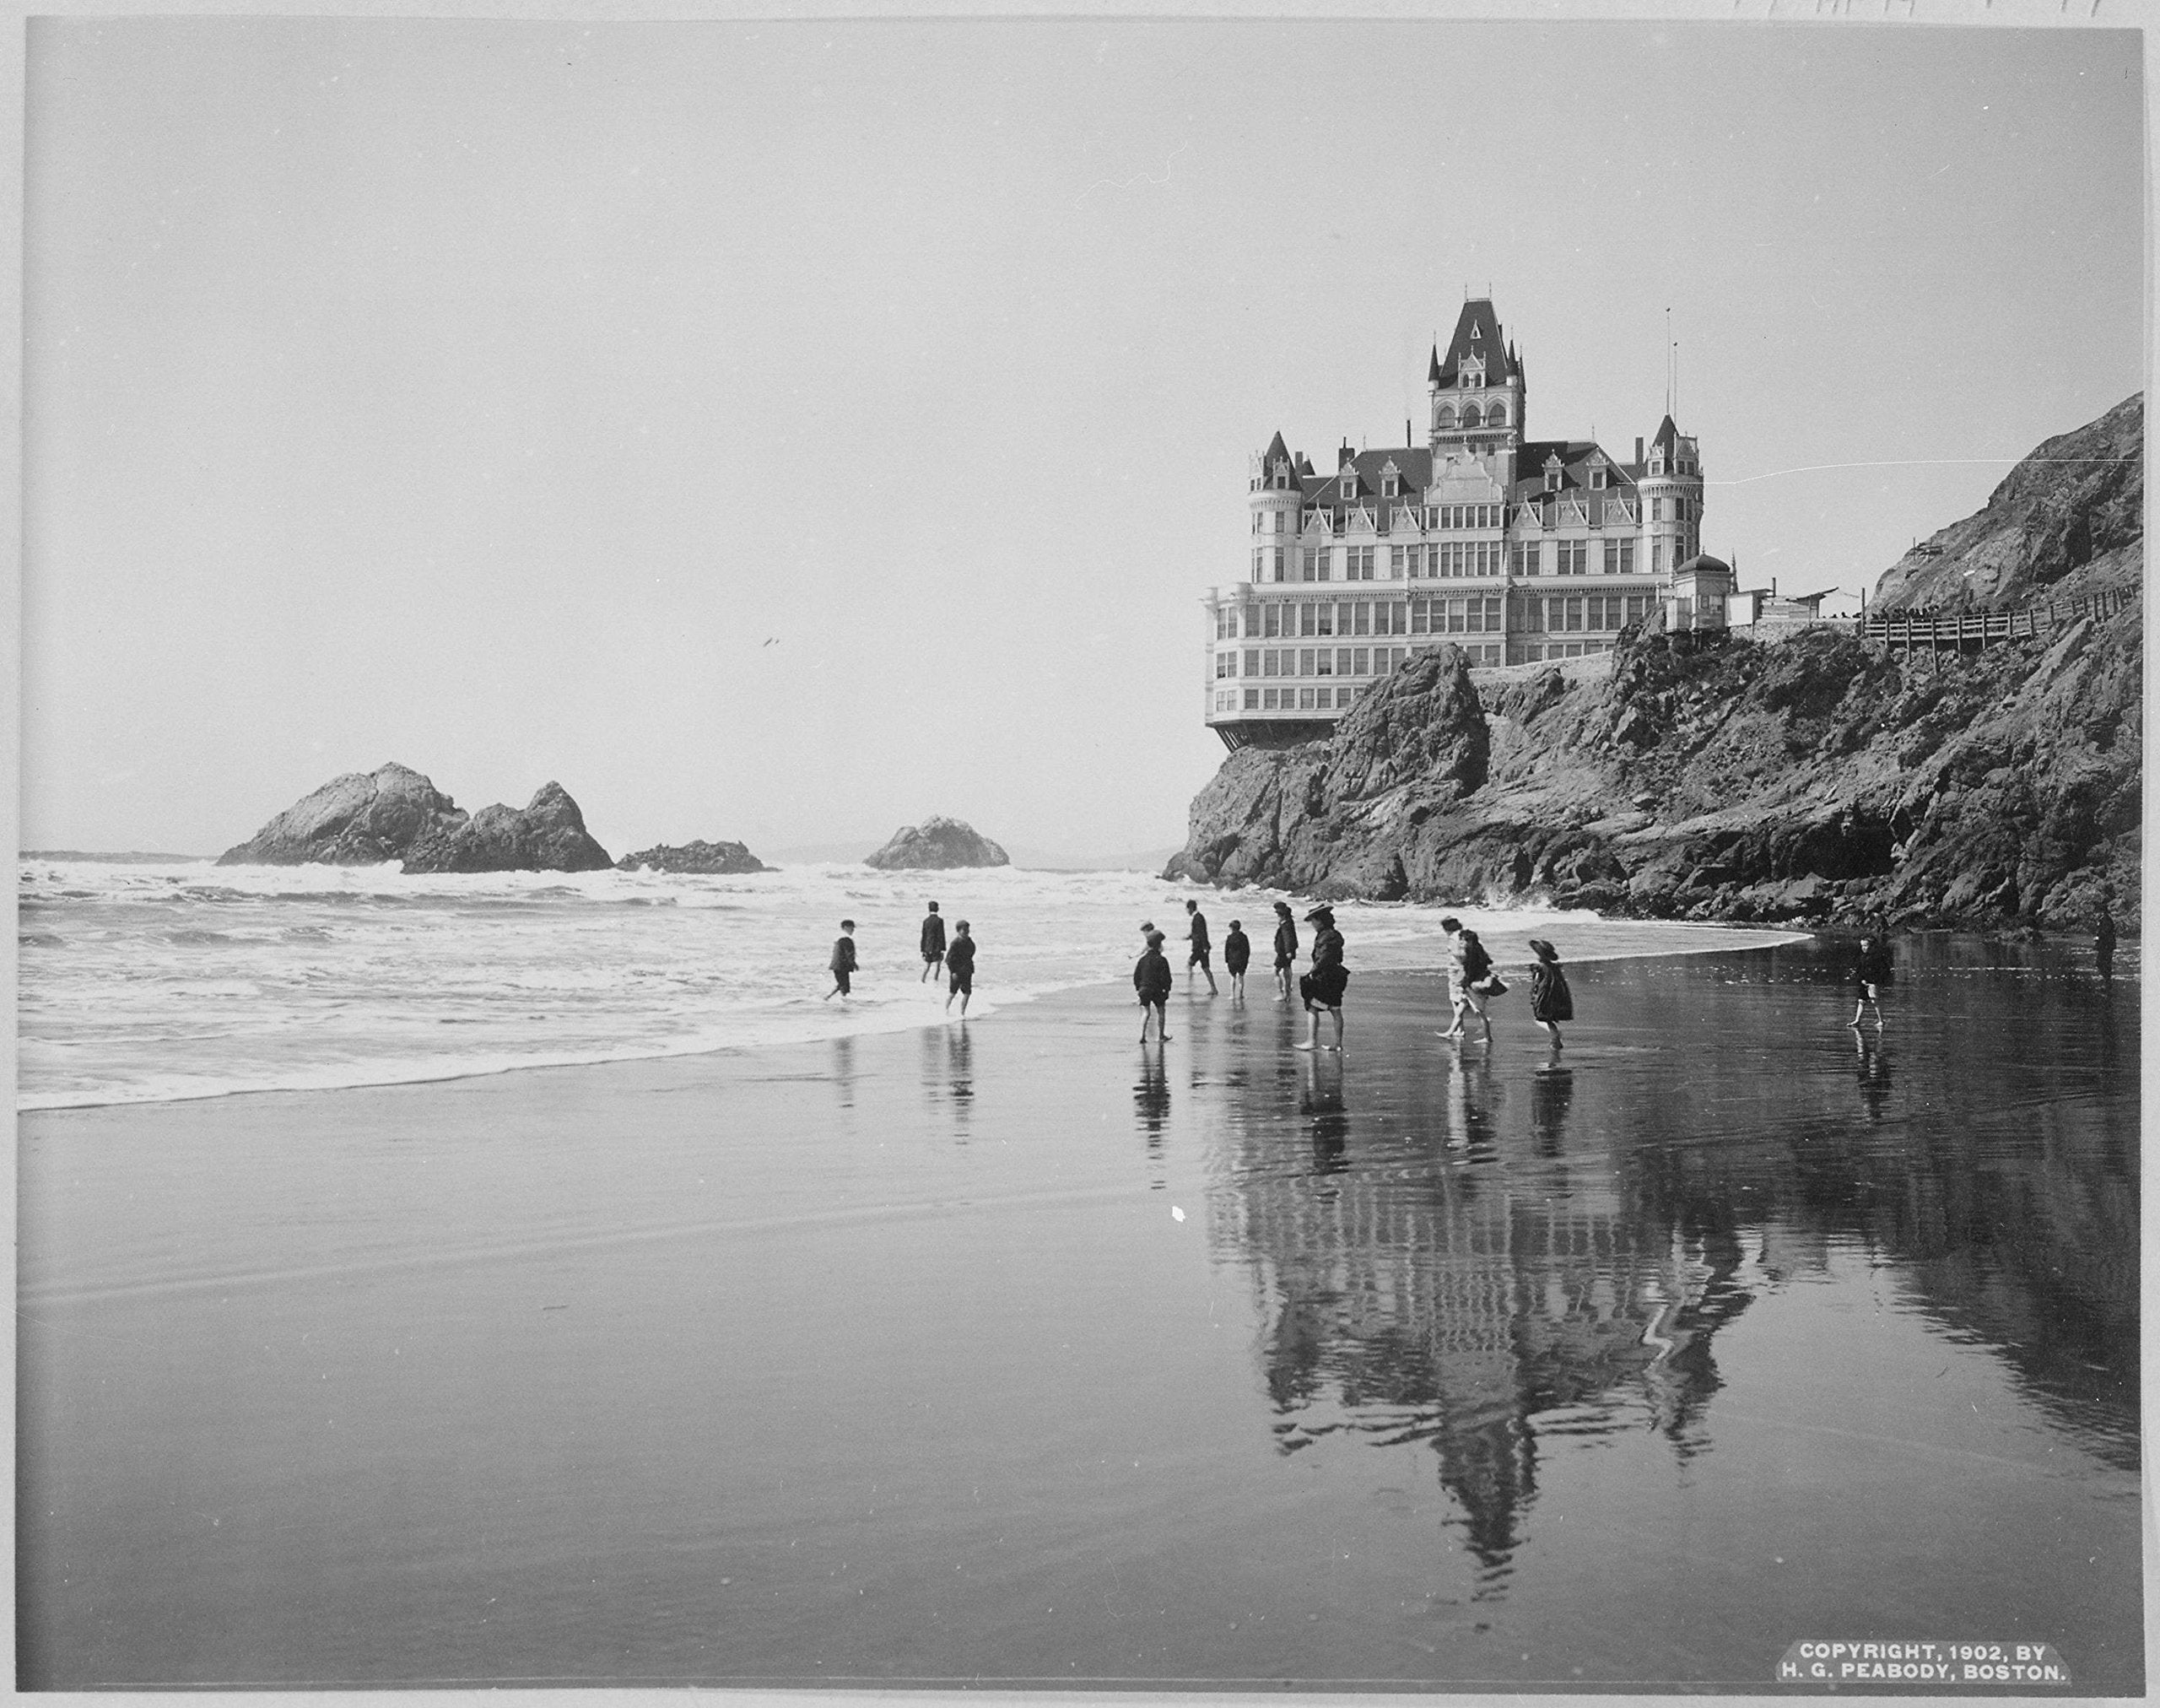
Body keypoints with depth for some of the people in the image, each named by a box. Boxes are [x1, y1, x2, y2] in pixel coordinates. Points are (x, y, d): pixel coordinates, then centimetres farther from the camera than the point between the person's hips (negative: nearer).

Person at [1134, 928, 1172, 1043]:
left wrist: (1138, 988, 18)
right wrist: (1167, 989, -2)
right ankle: (1161, 1035, 17)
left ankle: (1142, 1035, -4)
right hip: (1157, 990, -4)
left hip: (1144, 989, 4)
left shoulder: (1142, 959, 4)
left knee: (1145, 1012, 10)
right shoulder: (1161, 960, -11)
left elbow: (1136, 976, 9)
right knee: (1161, 1012, 13)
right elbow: (1166, 977, -12)